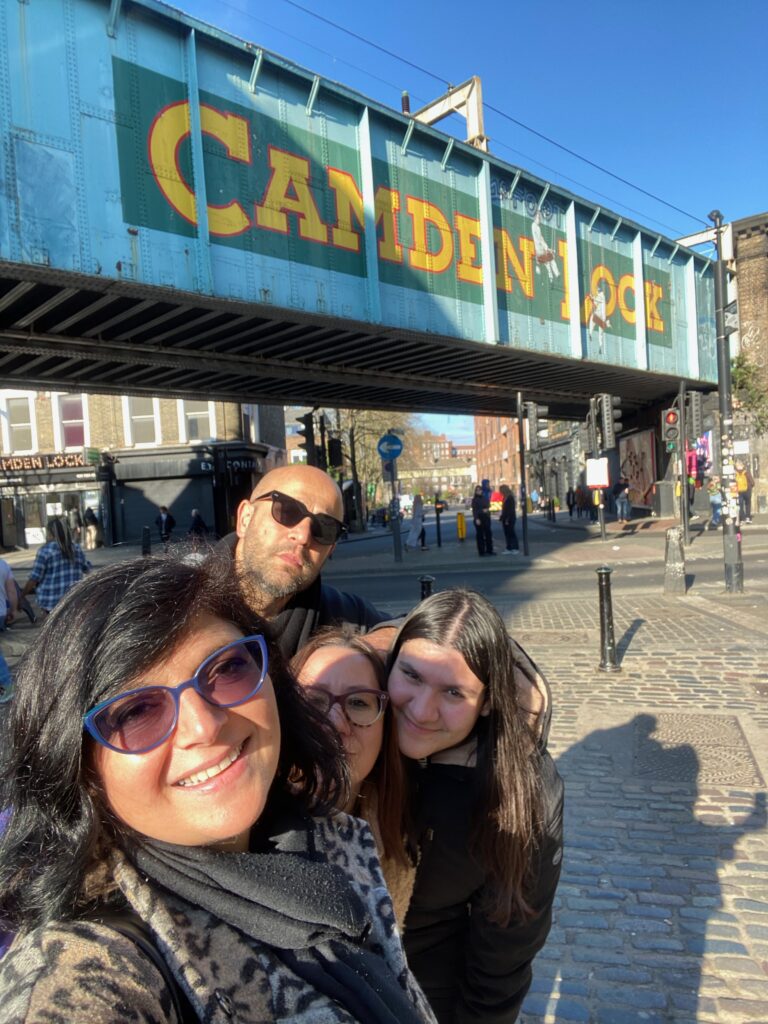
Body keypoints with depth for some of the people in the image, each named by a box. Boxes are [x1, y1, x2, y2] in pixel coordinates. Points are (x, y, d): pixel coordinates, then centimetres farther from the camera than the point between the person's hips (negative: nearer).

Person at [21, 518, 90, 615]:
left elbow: (35, 578, -10)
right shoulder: (76, 547, 5)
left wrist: (22, 595, 1)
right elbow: (86, 568, 16)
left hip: (52, 600, -4)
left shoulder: (45, 550, -9)